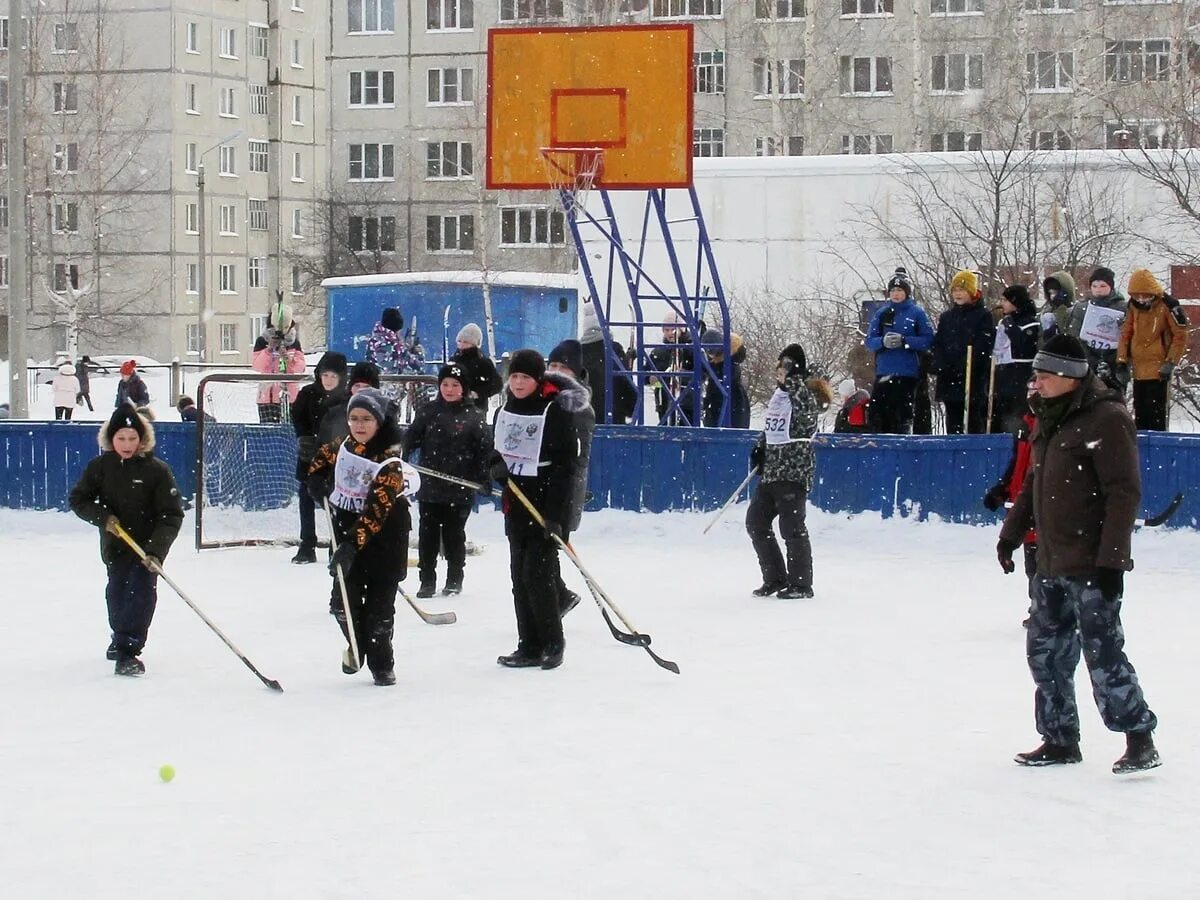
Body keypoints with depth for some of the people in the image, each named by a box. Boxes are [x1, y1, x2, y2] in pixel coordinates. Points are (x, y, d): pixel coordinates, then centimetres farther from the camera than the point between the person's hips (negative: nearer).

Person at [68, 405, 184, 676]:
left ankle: (127, 650, -15)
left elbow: (172, 515, -16)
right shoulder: (100, 467, -6)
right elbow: (77, 499, 2)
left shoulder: (157, 470, -15)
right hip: (114, 544, 4)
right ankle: (120, 637, 41)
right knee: (117, 592, 16)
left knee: (141, 592, -15)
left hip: (149, 544, -3)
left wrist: (157, 550, -26)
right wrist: (103, 517, -16)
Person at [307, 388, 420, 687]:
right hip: (346, 532, 5)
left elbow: (376, 511, -30)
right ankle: (358, 644, 28)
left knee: (379, 605, 0)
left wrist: (351, 545, -38)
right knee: (343, 601, 2)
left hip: (383, 538, -5)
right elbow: (318, 464, 21)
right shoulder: (339, 449, -3)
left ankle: (381, 663, 16)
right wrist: (319, 487, 1)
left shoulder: (389, 463, -22)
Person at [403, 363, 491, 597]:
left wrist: (483, 477, -5)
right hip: (429, 487, 2)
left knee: (454, 535, 7)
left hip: (459, 489, -2)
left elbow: (484, 449, 0)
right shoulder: (428, 411, 4)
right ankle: (427, 581, 13)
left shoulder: (472, 415, -1)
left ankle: (454, 580, 19)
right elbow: (410, 438, 4)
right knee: (428, 535, 6)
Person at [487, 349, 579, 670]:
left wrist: (555, 513, -20)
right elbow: (494, 450, 22)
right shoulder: (504, 412, 10)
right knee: (520, 576, 8)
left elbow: (565, 465, -14)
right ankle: (529, 647, 14)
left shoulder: (555, 413, -11)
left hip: (547, 507, -7)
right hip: (516, 507, 7)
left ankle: (552, 643, 4)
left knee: (537, 574, -10)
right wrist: (495, 465, -4)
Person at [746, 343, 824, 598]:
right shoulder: (777, 396, 15)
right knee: (756, 522, 11)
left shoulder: (802, 395, -9)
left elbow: (807, 413, -33)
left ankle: (801, 584, 1)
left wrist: (794, 380, -38)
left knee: (791, 527, -9)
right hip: (771, 471, 9)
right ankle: (776, 578, 21)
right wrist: (759, 449, 12)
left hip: (794, 472, -9)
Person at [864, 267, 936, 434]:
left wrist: (904, 341, -16)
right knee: (878, 413, -3)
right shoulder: (881, 313, 11)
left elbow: (928, 340, -4)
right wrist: (883, 342, -14)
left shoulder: (917, 313, 2)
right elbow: (869, 341, 8)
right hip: (883, 371, 3)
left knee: (902, 416, -2)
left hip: (907, 373, -3)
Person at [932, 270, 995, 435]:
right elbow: (938, 345, 11)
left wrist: (963, 366, -17)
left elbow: (983, 347, -9)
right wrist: (940, 366, -7)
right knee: (953, 422, 7)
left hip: (975, 378, -5)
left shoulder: (983, 316, 0)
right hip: (949, 381, 5)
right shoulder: (946, 317, 17)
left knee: (975, 422, -4)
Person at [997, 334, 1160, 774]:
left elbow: (1124, 493, -16)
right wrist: (1011, 534, 18)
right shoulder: (1049, 420, 14)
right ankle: (1060, 739, 19)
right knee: (1046, 651, 10)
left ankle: (1140, 740, 1)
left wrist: (1111, 558, -20)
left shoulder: (1106, 419, -12)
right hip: (1052, 564, 9)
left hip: (1092, 566, -9)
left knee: (1103, 654, -8)